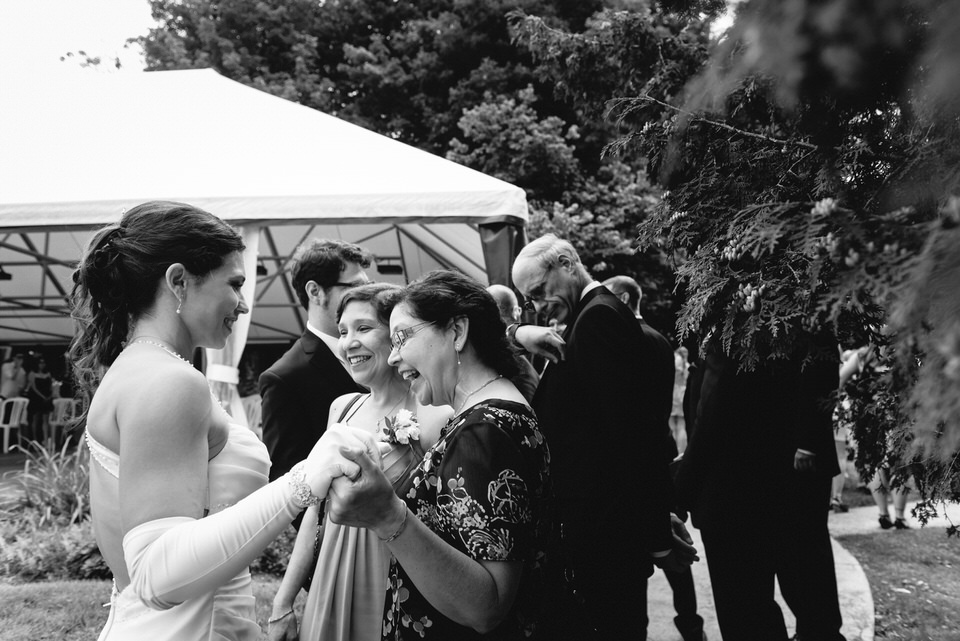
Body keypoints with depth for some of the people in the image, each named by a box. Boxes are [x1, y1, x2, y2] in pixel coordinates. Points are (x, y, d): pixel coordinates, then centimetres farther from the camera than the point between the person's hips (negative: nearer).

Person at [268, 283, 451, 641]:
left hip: (395, 598, -5)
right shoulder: (342, 408, 5)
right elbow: (316, 510, 9)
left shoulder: (436, 418, -14)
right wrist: (283, 602, 9)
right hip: (330, 589, 5)